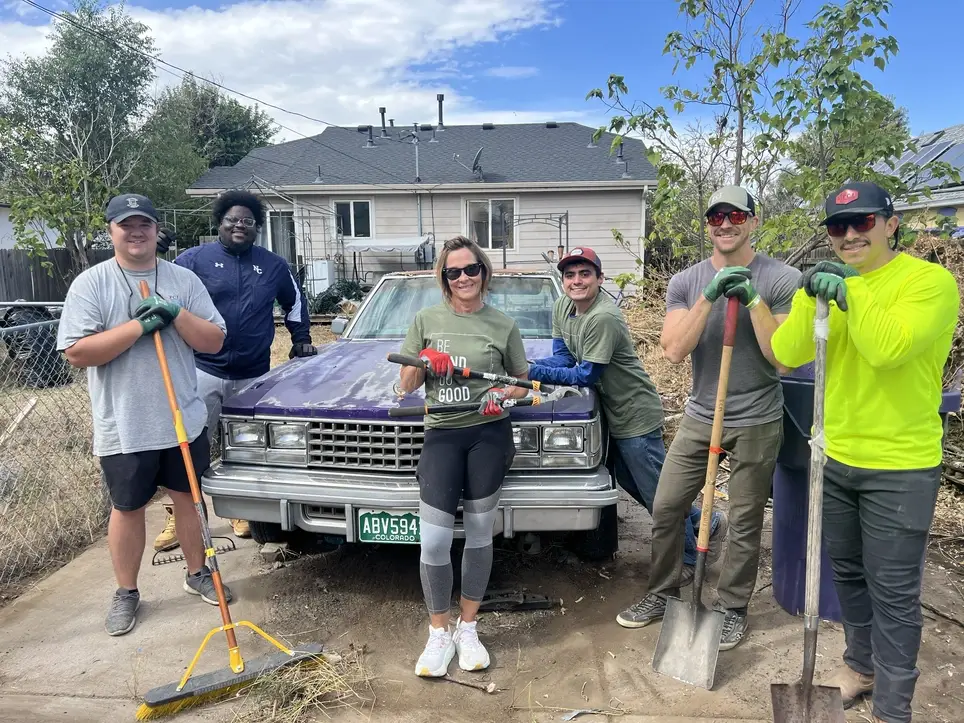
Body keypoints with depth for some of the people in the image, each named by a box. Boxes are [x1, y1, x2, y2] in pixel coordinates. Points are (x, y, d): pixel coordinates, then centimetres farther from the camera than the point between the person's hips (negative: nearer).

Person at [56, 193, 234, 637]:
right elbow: (76, 352, -14)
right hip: (123, 428, -2)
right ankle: (126, 593, 29)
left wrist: (176, 314, -16)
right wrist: (139, 325, -19)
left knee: (189, 498, 14)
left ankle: (197, 573, 33)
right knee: (127, 509, 12)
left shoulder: (184, 280, 2)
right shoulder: (90, 284, -5)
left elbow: (214, 342, -1)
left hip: (184, 420, 2)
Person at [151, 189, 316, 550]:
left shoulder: (273, 264, 10)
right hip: (205, 371, -2)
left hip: (254, 375, 3)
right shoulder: (195, 259, -1)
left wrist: (302, 340, 22)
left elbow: (295, 301, 24)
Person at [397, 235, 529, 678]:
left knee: (479, 534, 8)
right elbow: (406, 386, 7)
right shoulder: (426, 320, 4)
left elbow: (522, 382, 12)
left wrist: (503, 393, -10)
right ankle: (439, 633, 14)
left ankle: (467, 628, 25)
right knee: (434, 542, -7)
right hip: (442, 434, 0)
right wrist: (424, 364, -14)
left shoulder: (503, 325, 4)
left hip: (490, 434, 0)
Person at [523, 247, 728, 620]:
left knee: (656, 492, 3)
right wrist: (530, 364, -16)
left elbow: (586, 375, -24)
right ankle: (705, 524, 37)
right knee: (631, 483, 20)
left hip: (637, 416, -9)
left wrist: (535, 372, -24)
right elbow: (563, 357, 2)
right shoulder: (563, 307, 1)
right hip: (616, 414, 9)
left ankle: (689, 559, 24)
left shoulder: (603, 318, -26)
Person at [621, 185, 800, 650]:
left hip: (756, 423, -3)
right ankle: (662, 594, 28)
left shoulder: (782, 280, -7)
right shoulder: (686, 282, 1)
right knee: (665, 509, 8)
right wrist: (709, 297, -20)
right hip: (699, 416, 3)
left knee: (744, 523, 8)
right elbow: (674, 351, -11)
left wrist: (753, 301, -22)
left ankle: (732, 608, 28)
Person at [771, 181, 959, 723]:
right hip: (834, 458, 6)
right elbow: (787, 354, -6)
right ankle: (861, 663, 41)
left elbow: (888, 348, -26)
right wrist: (812, 298, -18)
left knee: (893, 591, 4)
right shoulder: (828, 283, 6)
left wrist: (850, 293, -25)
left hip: (900, 467, -5)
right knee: (848, 573, 20)